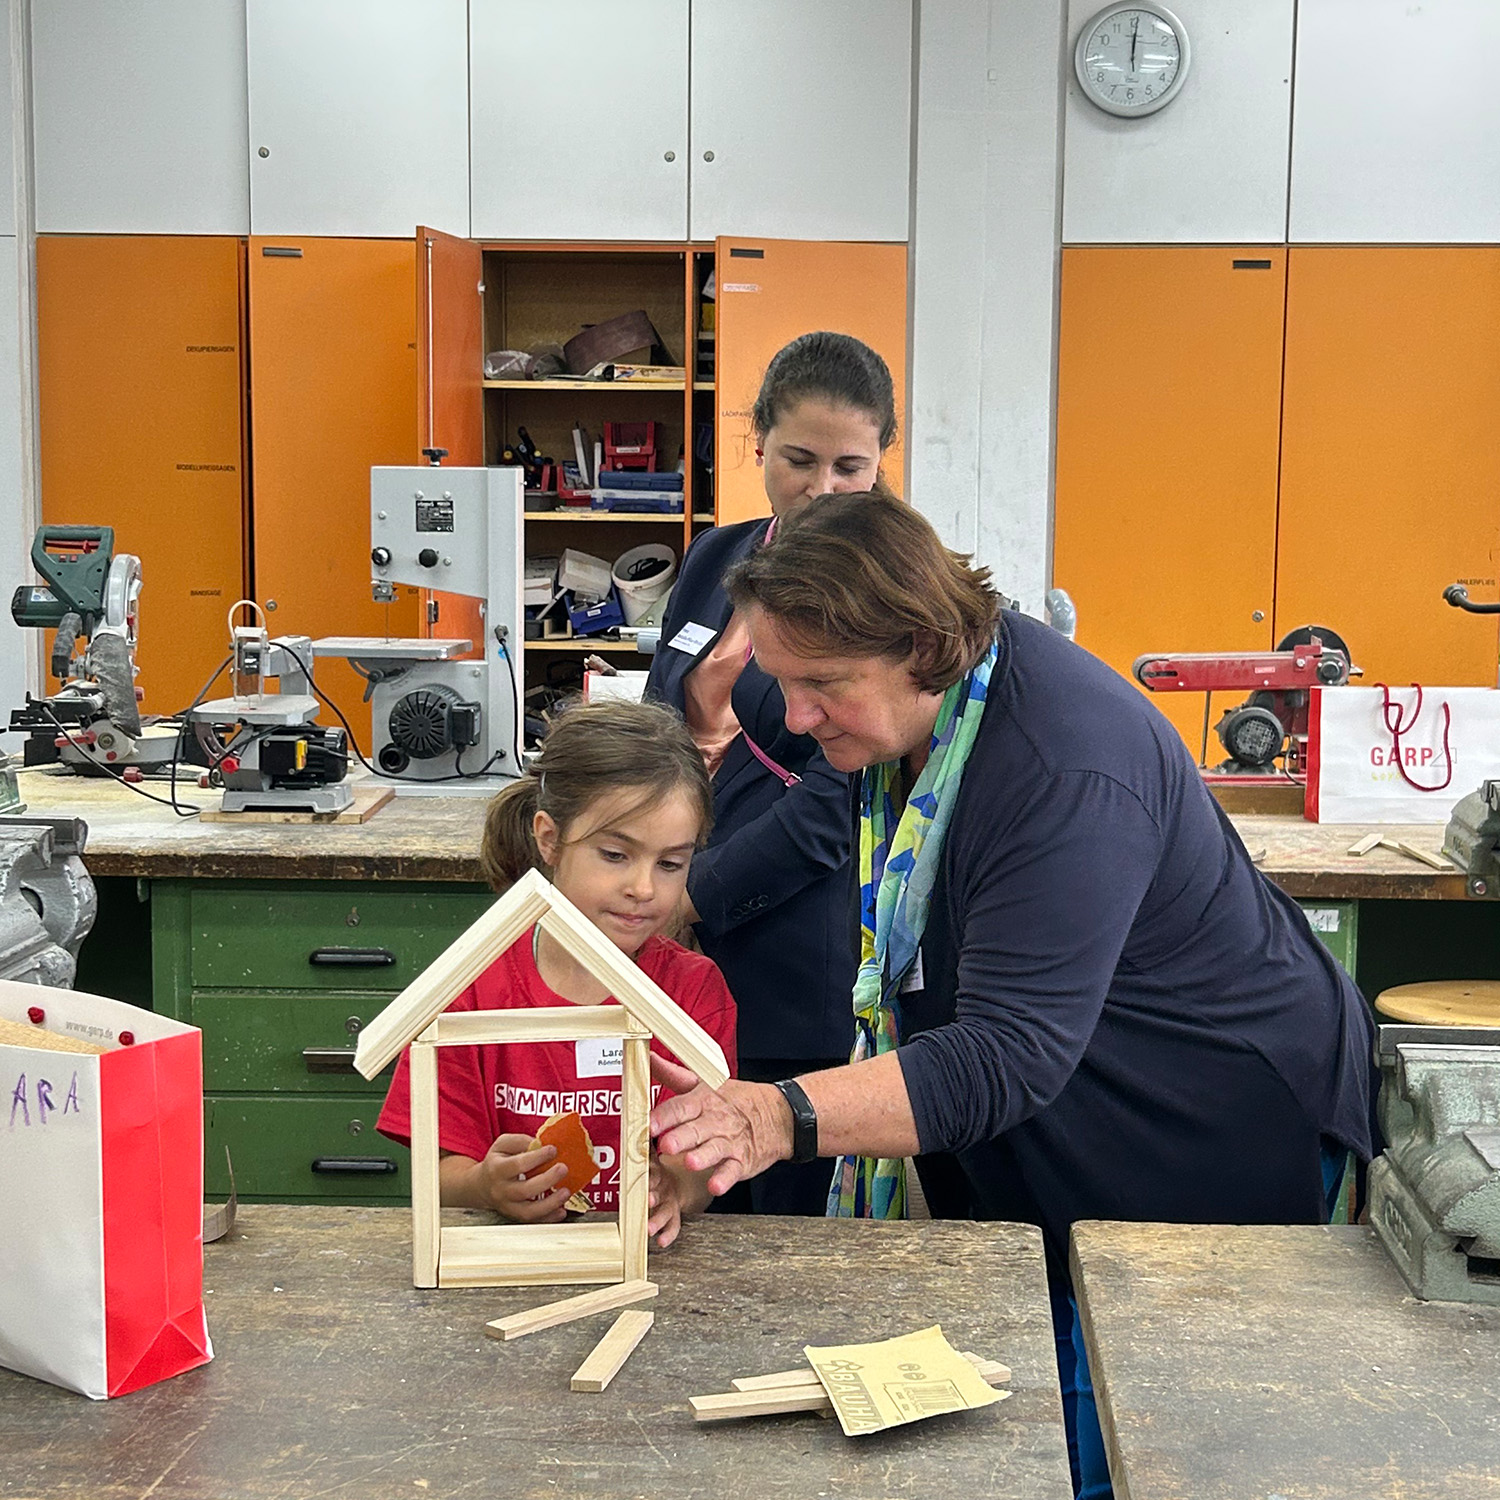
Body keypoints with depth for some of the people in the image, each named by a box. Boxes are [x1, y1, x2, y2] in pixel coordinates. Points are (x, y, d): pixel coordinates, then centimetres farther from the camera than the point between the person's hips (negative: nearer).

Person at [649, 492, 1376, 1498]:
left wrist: (783, 1119, -49)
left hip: (1224, 1142, -9)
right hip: (1072, 1149, 9)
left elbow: (1011, 1056, -38)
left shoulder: (1066, 770, -33)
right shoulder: (911, 711, -4)